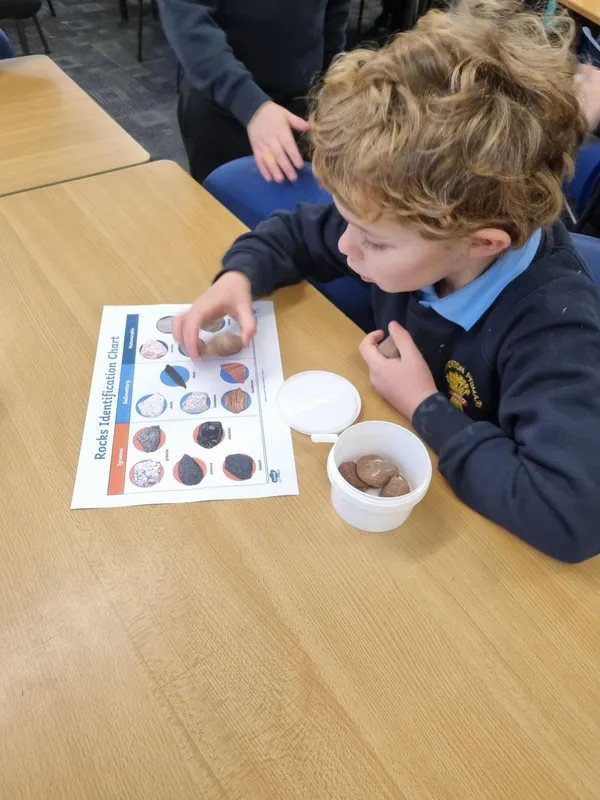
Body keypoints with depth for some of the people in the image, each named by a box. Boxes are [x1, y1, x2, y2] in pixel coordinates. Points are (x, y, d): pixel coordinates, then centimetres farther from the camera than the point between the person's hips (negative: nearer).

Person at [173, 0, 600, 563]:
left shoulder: (554, 327, -33)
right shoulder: (417, 227, -17)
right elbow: (298, 234, 0)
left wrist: (425, 410, -32)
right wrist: (240, 275, -21)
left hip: (465, 529, -6)